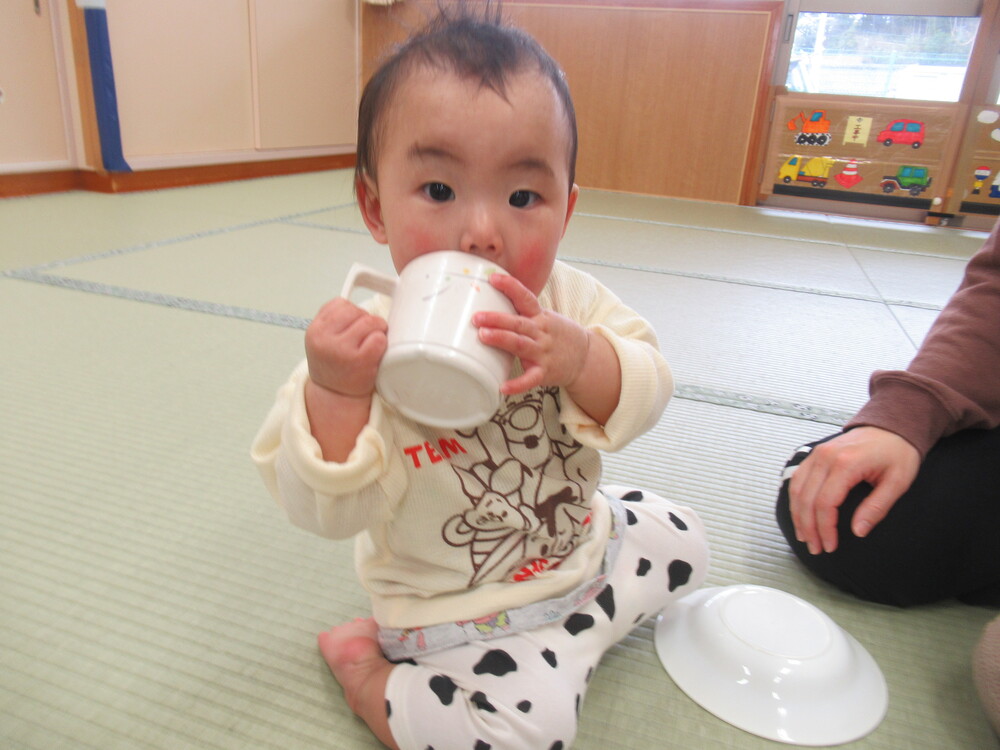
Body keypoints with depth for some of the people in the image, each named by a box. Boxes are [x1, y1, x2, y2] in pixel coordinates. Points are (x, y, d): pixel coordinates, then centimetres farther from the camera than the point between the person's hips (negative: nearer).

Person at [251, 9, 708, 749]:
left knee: (680, 537, 15)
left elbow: (647, 390, -15)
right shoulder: (367, 348, -25)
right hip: (455, 607, -5)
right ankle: (366, 668, 4)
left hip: (582, 540, 6)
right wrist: (333, 394, -43)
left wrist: (579, 357, -37)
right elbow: (331, 511, -25)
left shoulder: (570, 302, -14)